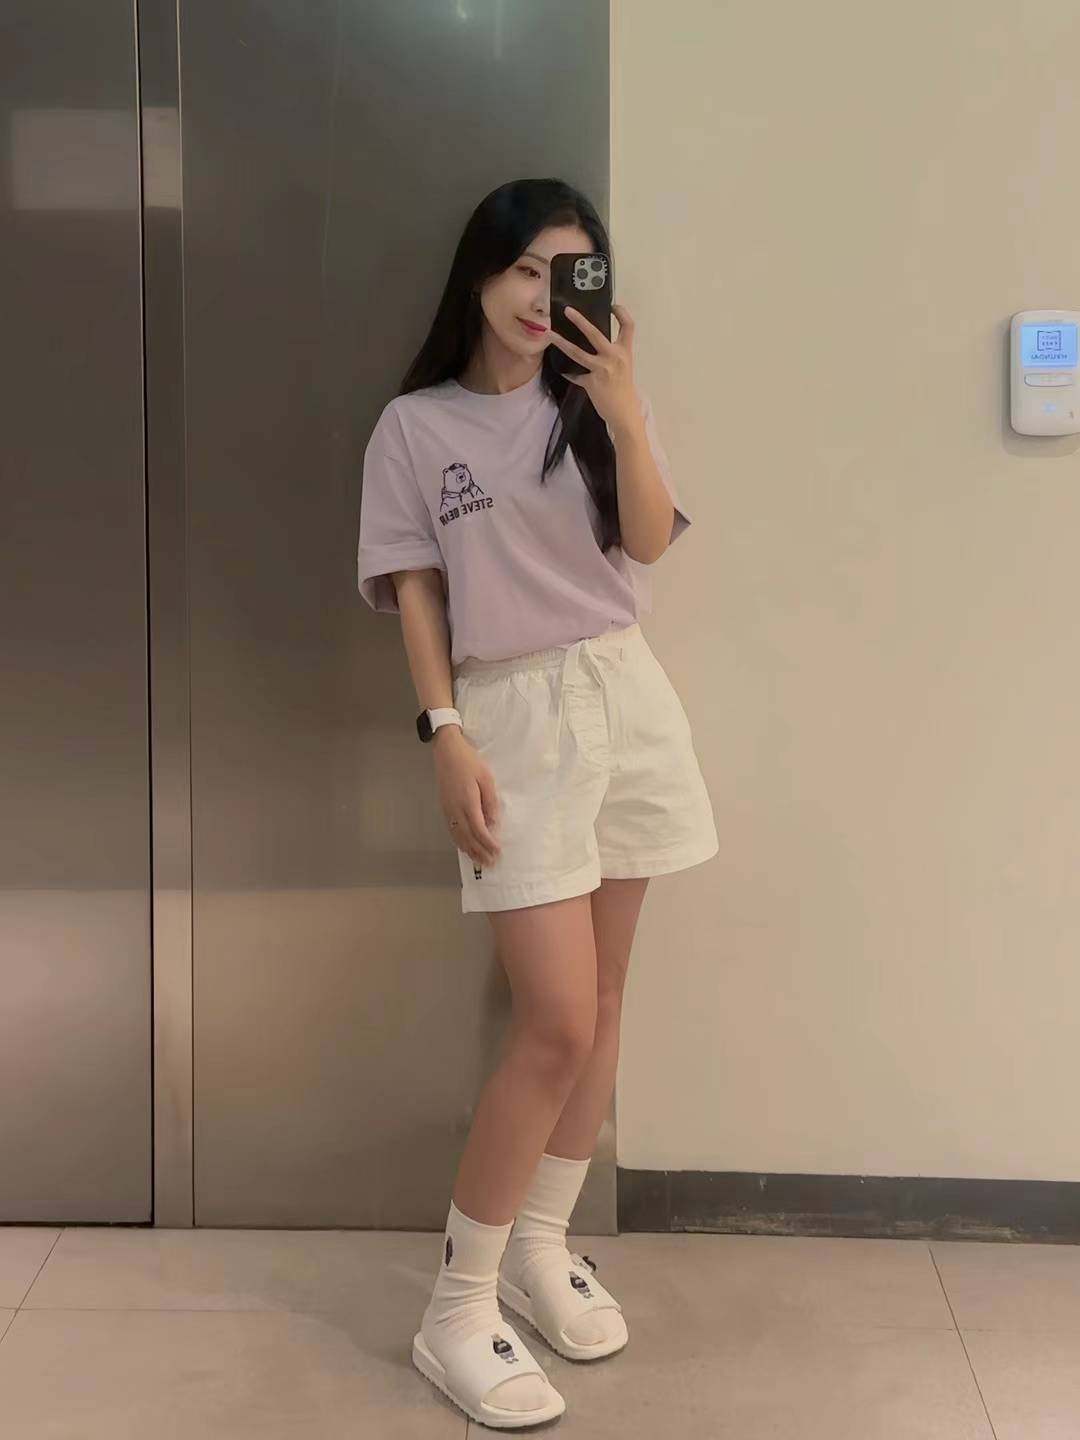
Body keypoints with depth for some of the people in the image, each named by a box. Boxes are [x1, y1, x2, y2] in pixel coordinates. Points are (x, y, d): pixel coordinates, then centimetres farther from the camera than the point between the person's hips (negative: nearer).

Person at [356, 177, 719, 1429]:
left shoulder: (596, 406, 9)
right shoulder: (416, 426, 2)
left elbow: (648, 544, -3)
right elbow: (414, 592, -1)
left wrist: (623, 411, -17)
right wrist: (447, 737, -11)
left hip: (625, 699, 4)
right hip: (512, 716, -4)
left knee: (599, 1005, 8)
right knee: (557, 1023, -11)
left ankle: (542, 1250, 25)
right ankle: (456, 1311, 2)